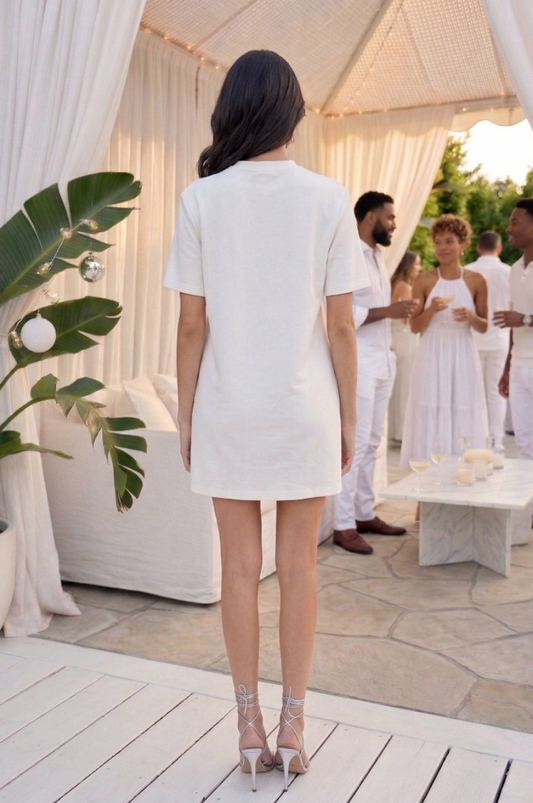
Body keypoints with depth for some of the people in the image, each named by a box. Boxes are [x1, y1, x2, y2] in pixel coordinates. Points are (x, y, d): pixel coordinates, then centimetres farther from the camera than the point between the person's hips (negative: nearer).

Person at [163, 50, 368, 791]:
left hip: (229, 410, 0)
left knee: (241, 567, 9)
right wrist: (348, 418, 5)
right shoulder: (328, 199, -3)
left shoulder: (202, 199, -3)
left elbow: (192, 325, -4)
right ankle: (292, 727, 20)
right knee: (299, 567, 9)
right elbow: (341, 325, -4)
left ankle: (251, 729, 19)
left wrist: (186, 417, 5)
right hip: (304, 410, 0)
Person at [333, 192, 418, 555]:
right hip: (359, 364, -9)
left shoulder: (378, 257, 16)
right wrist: (388, 311, -19)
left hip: (381, 362, 9)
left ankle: (365, 514, 20)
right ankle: (344, 526, 1)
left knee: (372, 443, 11)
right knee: (356, 443, -6)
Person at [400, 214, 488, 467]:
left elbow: (484, 327, 8)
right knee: (429, 423, 0)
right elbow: (415, 326, 2)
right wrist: (431, 310, -16)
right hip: (432, 357, -1)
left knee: (464, 424, 3)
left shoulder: (476, 281, 3)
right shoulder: (425, 280, 0)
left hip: (463, 358, 1)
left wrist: (471, 317, -12)